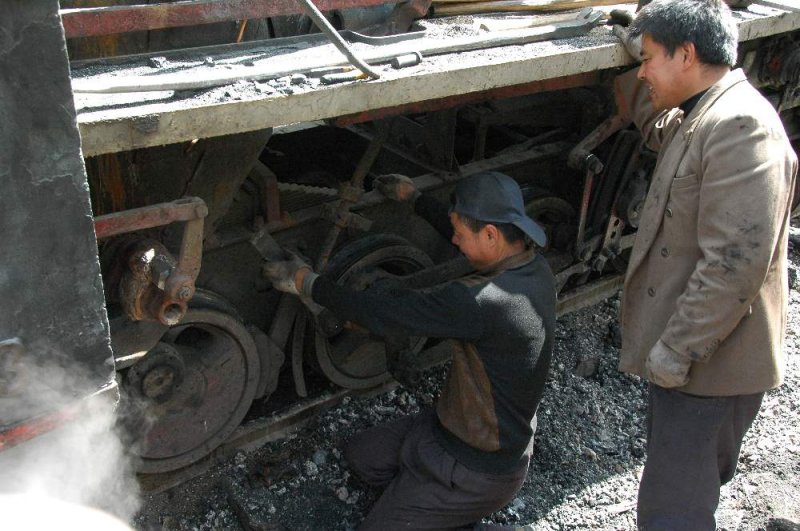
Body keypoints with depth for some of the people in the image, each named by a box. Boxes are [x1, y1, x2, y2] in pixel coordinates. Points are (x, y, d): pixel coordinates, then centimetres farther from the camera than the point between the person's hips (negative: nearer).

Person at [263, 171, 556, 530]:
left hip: (479, 469, -9)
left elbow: (388, 314, -30)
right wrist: (413, 197, 20)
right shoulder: (532, 266, -8)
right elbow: (464, 236, 12)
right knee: (361, 454, 18)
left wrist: (307, 283, -16)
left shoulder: (486, 300, -36)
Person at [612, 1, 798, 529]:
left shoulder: (741, 126, -22)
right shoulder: (699, 119, 11)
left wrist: (674, 352, -23)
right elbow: (656, 128, 36)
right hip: (687, 348, 10)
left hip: (709, 362, -10)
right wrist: (636, 63, 21)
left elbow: (736, 262, -28)